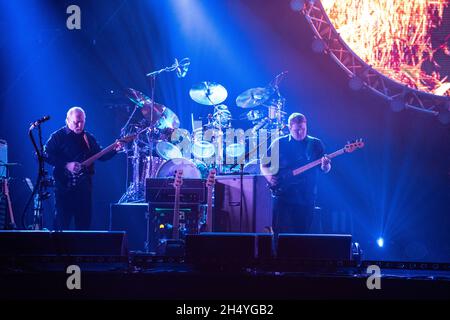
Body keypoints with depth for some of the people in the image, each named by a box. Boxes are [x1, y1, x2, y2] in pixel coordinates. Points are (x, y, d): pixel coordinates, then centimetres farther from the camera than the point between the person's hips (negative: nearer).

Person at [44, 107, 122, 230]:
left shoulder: (88, 138, 13)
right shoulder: (58, 136, -3)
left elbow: (101, 155, 15)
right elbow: (46, 155, -12)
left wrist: (114, 150, -4)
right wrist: (66, 165, -19)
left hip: (84, 186, 5)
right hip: (64, 186, -5)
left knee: (84, 223, 7)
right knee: (62, 221, -6)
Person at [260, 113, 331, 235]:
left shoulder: (316, 144, 7)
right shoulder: (279, 143, 5)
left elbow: (325, 169, 5)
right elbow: (264, 165, 10)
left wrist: (325, 165, -18)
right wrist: (269, 176, -10)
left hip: (306, 197, 1)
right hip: (282, 195, -1)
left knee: (302, 233, 4)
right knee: (280, 232, -7)